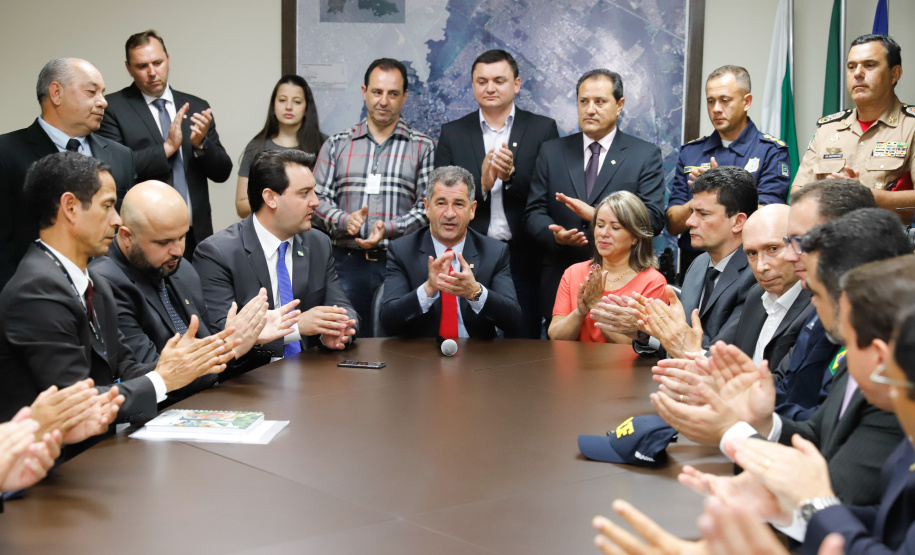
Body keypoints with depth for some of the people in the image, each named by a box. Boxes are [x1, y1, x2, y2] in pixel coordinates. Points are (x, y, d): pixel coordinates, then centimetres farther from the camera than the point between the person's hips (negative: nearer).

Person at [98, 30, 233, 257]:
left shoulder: (196, 107, 12)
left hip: (196, 234, 4)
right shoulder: (112, 108, 0)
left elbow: (222, 172, 10)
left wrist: (201, 143, -9)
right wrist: (167, 148, -14)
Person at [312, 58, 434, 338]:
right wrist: (344, 220, -11)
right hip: (348, 263, 1)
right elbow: (317, 199, 8)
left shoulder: (423, 147, 8)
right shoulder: (337, 144, 12)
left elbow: (427, 208, 0)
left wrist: (387, 228, -14)